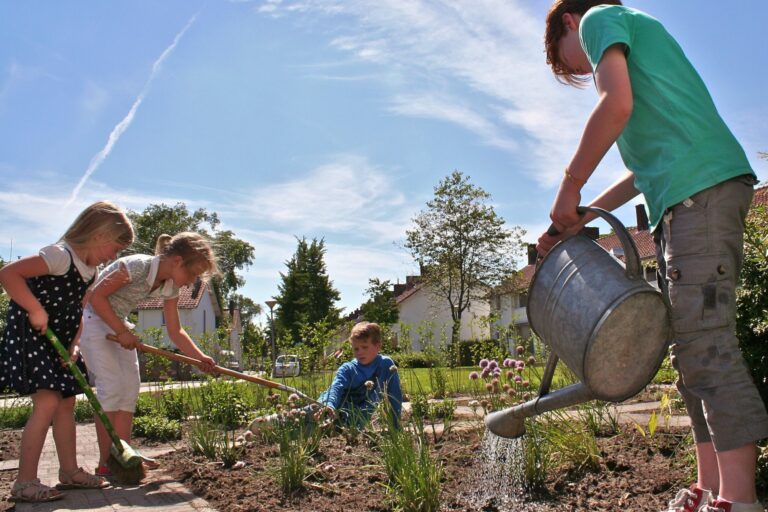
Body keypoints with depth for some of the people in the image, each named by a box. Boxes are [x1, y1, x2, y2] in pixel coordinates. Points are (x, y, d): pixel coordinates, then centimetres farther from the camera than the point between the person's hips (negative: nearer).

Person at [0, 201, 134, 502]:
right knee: (47, 403, -16)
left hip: (60, 339, 9)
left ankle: (69, 471, 21)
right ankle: (24, 483, -7)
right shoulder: (60, 255, -22)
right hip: (31, 334, -9)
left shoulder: (89, 269, 6)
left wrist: (75, 343, 1)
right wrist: (35, 310, -28)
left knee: (67, 402, 11)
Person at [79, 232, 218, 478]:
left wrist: (201, 358, -11)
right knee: (111, 386, -13)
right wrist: (122, 332, -22)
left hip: (119, 323, 8)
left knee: (130, 387, 2)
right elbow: (97, 296, -25)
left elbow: (175, 331, 1)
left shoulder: (170, 287, -4)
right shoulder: (138, 266, -28)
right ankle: (106, 463, -6)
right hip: (92, 319, -8)